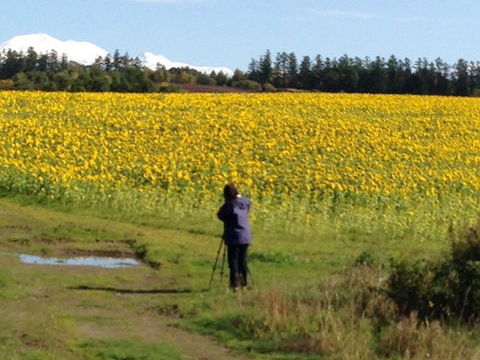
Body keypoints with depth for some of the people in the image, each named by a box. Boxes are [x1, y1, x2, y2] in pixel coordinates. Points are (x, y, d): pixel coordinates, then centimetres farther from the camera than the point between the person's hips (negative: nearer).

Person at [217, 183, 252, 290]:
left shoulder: (229, 205, -14)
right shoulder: (246, 202, 1)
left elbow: (220, 216, -4)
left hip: (234, 237, -5)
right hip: (245, 237, 5)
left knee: (233, 260, 0)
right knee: (243, 260, 14)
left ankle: (235, 284, -6)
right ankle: (243, 283, 18)